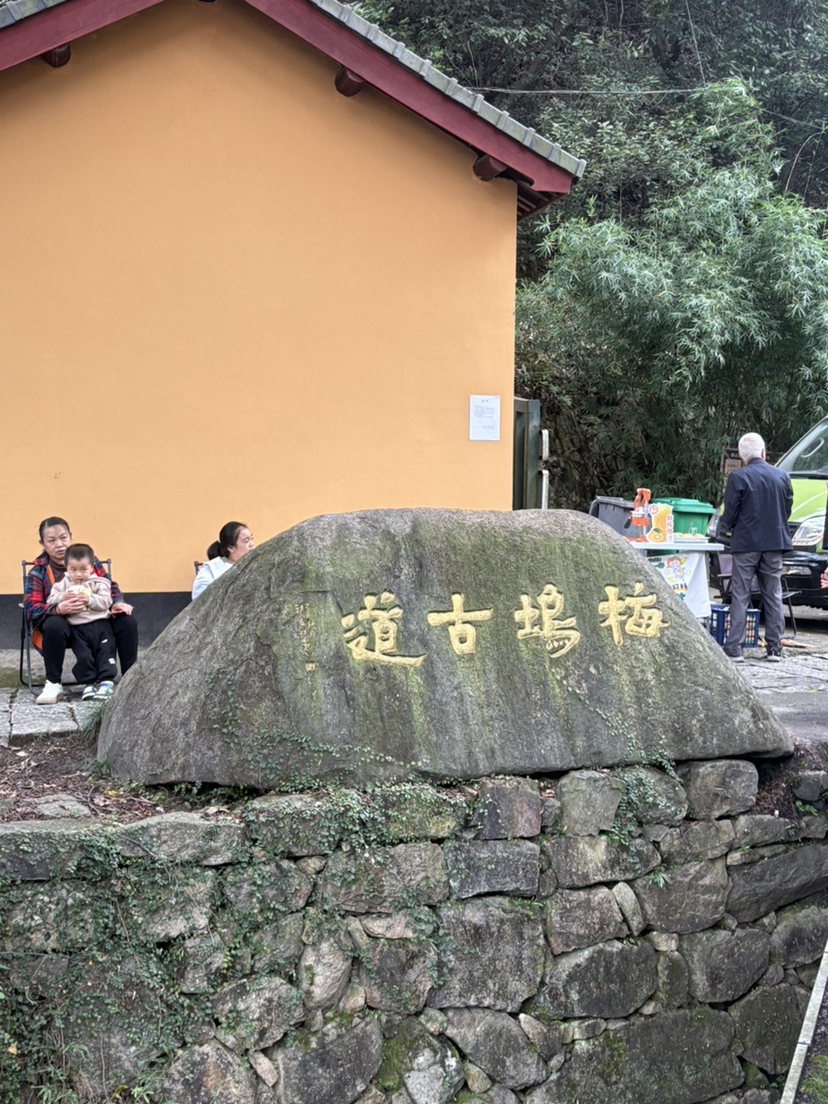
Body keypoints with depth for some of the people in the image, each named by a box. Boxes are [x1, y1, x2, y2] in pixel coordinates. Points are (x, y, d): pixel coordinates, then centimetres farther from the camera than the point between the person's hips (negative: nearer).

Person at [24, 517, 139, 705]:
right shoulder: (38, 573, -2)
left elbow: (109, 586, 11)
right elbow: (31, 609, -13)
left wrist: (117, 603, -13)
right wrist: (58, 609, -32)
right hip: (63, 624, -3)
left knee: (128, 622, -21)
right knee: (54, 626, -38)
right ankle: (53, 684, -22)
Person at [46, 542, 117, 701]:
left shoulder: (99, 583, 3)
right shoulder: (63, 584, 8)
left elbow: (106, 602, -7)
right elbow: (50, 601, 1)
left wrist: (89, 599, -20)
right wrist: (63, 597, -17)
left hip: (99, 624, -1)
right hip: (77, 627, 1)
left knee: (105, 652, -6)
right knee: (83, 656, -4)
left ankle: (107, 681, -4)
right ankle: (88, 683, 4)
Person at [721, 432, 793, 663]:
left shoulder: (738, 478, -11)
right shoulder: (782, 476, 3)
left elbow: (729, 516, -9)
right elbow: (787, 511, 10)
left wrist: (728, 524, 12)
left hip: (746, 543, -4)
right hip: (775, 543, 4)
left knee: (740, 596, 0)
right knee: (773, 595, 10)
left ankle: (734, 648, -3)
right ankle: (775, 648, 12)